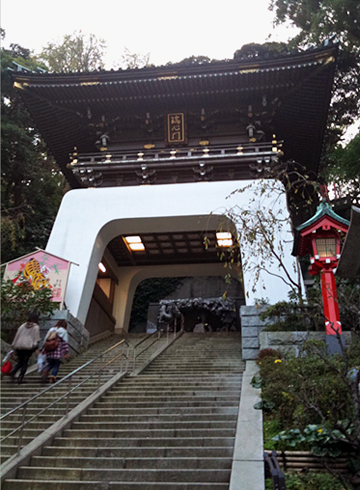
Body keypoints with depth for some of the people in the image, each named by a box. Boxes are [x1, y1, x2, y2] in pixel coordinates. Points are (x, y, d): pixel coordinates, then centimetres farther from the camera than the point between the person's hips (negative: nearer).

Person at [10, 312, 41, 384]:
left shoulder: (22, 326, 18)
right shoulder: (36, 327, 5)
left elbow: (17, 336, 16)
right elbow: (36, 339, -3)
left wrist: (14, 346, 18)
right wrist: (36, 348, -4)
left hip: (19, 347, 4)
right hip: (28, 347, -4)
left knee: (20, 362, 17)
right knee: (25, 363, 4)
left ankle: (13, 371, -7)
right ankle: (20, 378, -3)